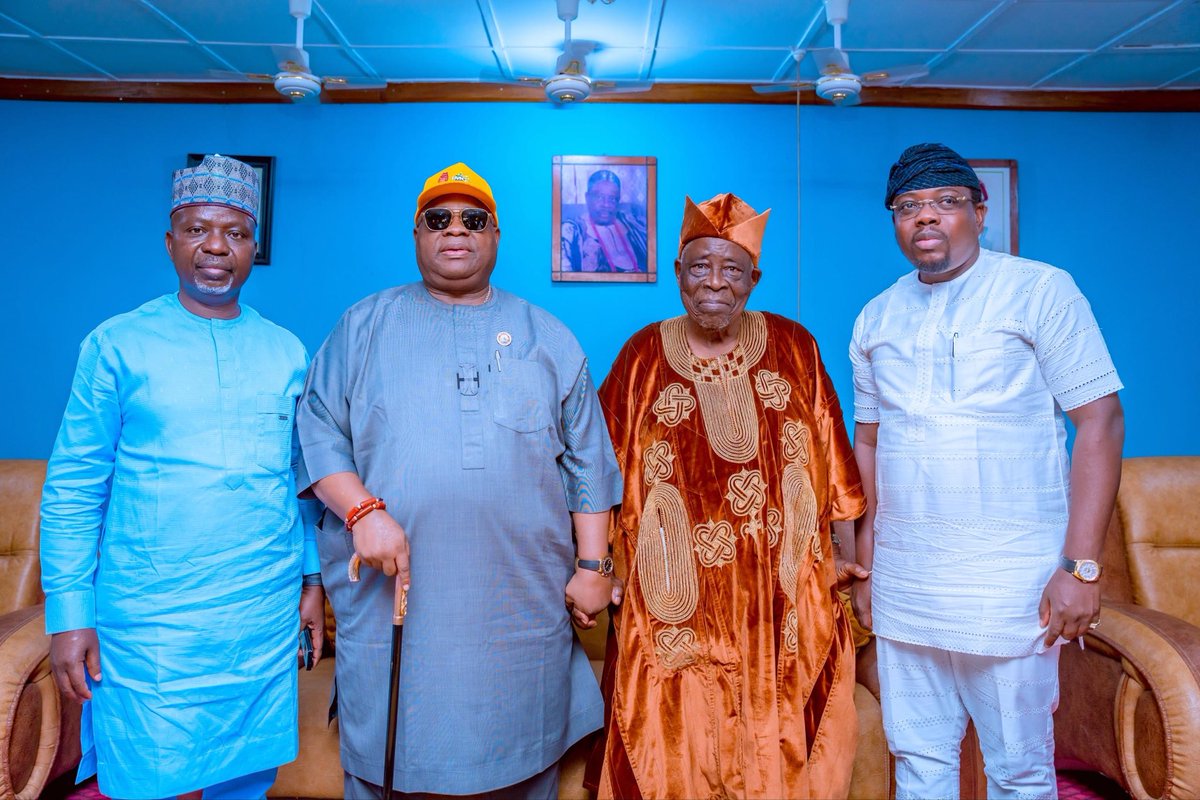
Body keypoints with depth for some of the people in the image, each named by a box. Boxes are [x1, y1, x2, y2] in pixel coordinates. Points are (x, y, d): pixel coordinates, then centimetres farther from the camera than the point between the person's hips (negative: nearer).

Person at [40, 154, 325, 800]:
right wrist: (68, 614, -7)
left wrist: (312, 578, 8)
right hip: (148, 625, -2)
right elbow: (72, 489, -3)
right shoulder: (117, 346, -2)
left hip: (265, 623, 3)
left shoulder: (287, 352, 7)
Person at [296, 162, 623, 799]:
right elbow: (317, 429, 4)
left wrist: (592, 566, 3)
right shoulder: (364, 325, 9)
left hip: (523, 615, 1)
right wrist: (362, 509, -12)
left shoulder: (547, 338, 11)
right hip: (391, 609, 0)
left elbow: (587, 462, 9)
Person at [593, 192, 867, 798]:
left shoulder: (794, 347, 3)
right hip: (681, 599, -1)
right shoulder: (643, 355, 0)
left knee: (781, 749, 11)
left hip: (782, 597, 1)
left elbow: (829, 460, 7)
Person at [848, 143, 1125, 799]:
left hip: (1007, 584, -4)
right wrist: (863, 566, 12)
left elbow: (1100, 421, -8)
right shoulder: (877, 318, 9)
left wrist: (1081, 566, -14)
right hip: (902, 583, 4)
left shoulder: (1039, 290, -4)